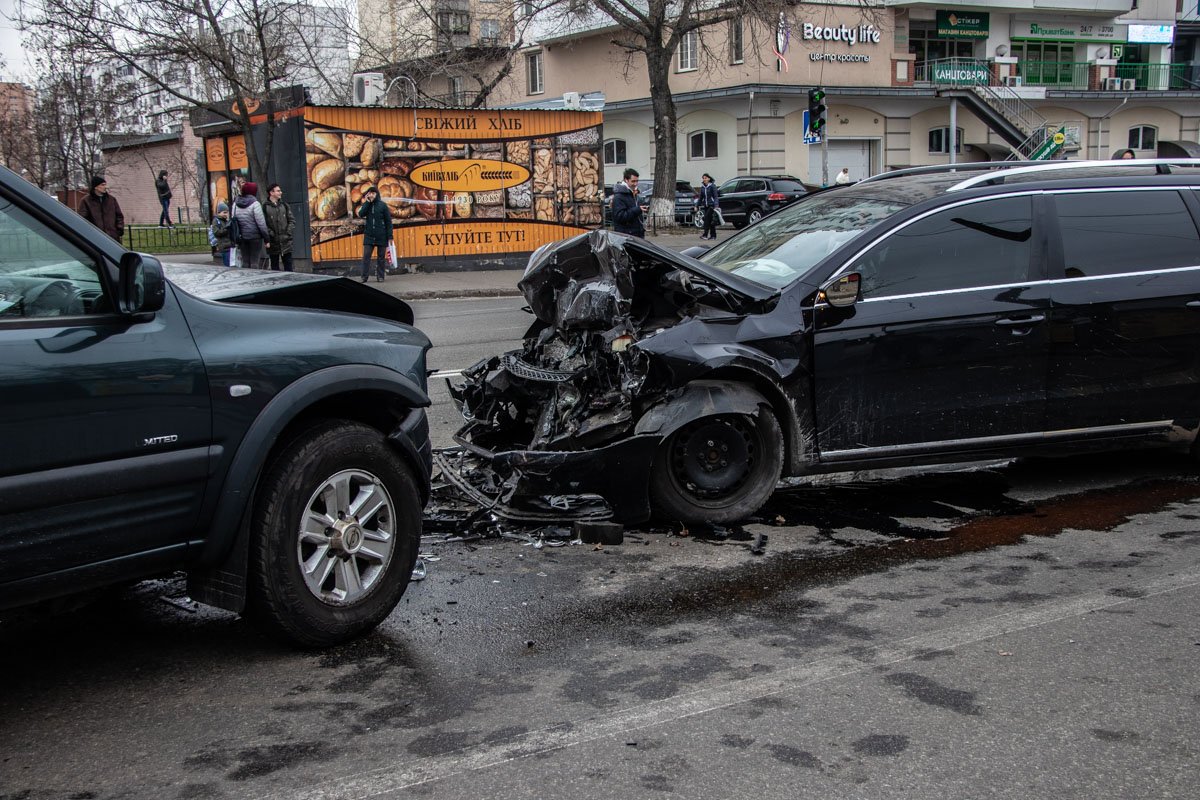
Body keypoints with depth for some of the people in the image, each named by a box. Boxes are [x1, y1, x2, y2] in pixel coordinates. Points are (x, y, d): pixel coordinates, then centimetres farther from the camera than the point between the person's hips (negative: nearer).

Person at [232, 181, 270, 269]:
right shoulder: (255, 204, -10)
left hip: (242, 237, 5)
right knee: (255, 262, -3)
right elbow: (261, 223, -11)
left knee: (245, 262, 10)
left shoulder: (235, 204, 7)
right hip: (255, 236, -5)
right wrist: (267, 238, -6)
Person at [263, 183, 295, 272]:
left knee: (288, 264, 4)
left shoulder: (284, 205, 10)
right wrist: (270, 234, -14)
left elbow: (292, 220, 10)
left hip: (285, 241, 3)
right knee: (274, 266, 6)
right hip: (273, 242, -3)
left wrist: (288, 233, -2)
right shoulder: (265, 207, -4)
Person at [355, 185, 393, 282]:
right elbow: (361, 214, -10)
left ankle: (381, 276, 10)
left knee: (381, 256, 5)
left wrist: (390, 236, -6)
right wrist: (367, 202, -11)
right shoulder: (366, 205, 8)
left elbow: (388, 221, -1)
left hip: (381, 236, -2)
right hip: (369, 235, 2)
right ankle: (365, 276, -3)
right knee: (366, 256, -4)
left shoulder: (382, 205, -1)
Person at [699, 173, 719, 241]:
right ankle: (713, 235, 15)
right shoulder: (702, 187, 10)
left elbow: (716, 196, -11)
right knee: (709, 220, 8)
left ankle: (705, 234, -20)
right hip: (706, 206, 6)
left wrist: (716, 205, -19)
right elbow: (701, 197, 17)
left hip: (711, 205, -6)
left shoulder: (712, 186, -7)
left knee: (707, 218, -18)